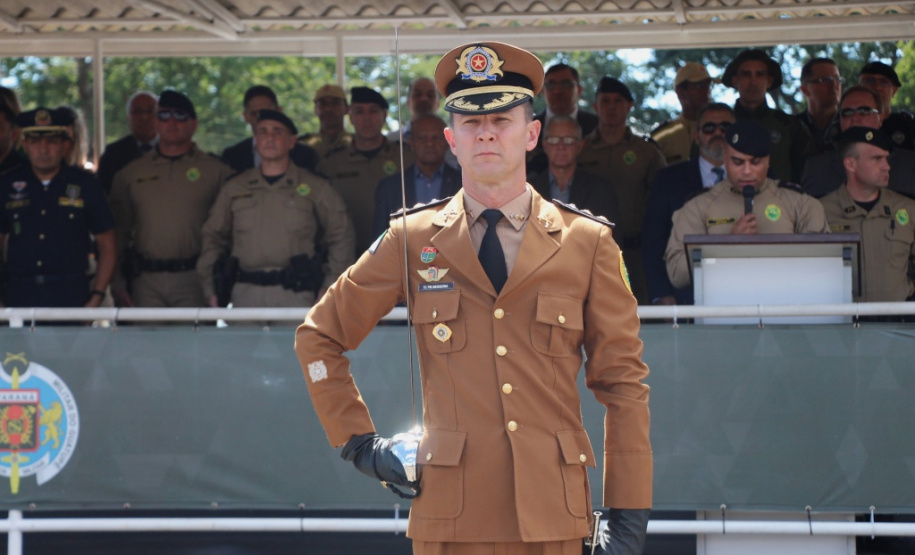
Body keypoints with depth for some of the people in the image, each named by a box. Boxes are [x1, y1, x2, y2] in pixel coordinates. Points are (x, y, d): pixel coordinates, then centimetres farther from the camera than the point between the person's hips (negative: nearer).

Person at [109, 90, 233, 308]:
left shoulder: (217, 171, 7)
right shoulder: (130, 174, 13)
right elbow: (118, 231, 14)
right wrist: (117, 283, 7)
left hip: (194, 282, -2)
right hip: (146, 281, 2)